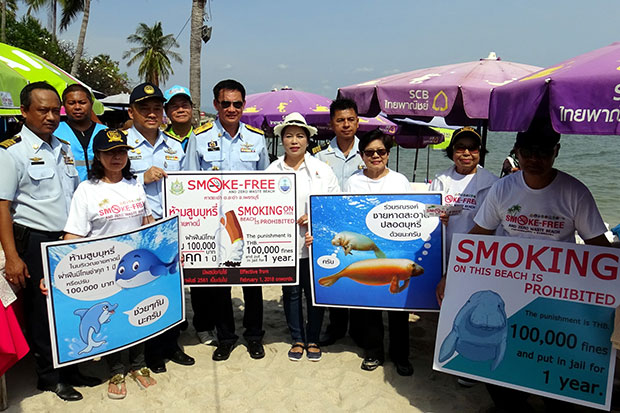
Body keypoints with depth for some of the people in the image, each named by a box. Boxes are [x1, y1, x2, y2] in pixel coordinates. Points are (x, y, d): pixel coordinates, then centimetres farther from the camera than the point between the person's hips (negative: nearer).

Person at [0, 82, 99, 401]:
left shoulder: (65, 150, 12)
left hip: (70, 241, 6)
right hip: (35, 242, -5)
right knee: (41, 310, 6)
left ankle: (69, 368, 28)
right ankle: (49, 375, 23)